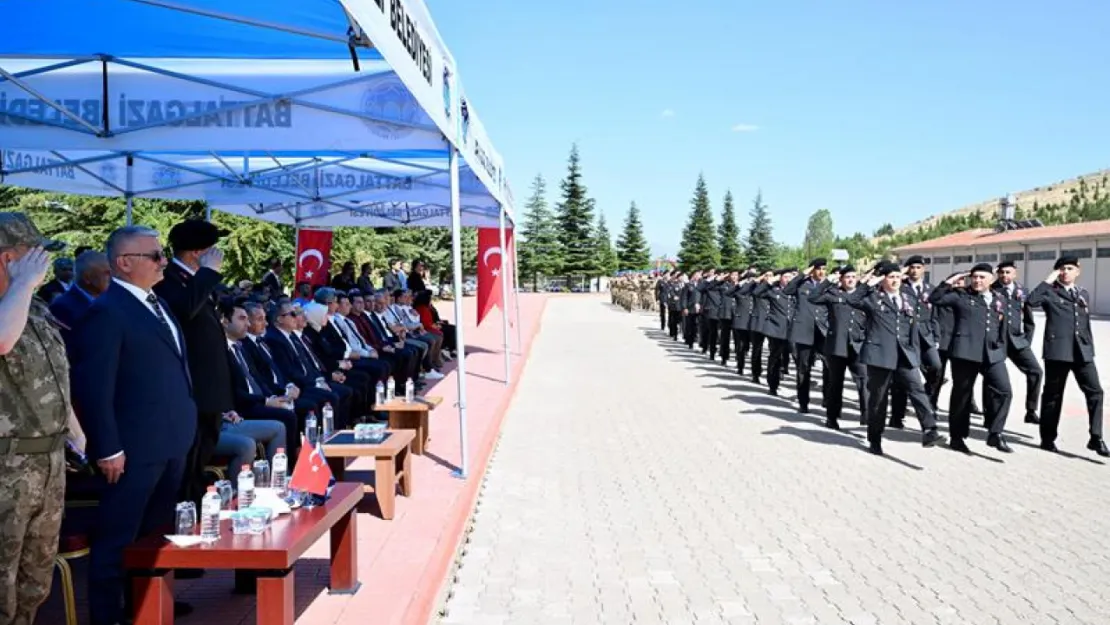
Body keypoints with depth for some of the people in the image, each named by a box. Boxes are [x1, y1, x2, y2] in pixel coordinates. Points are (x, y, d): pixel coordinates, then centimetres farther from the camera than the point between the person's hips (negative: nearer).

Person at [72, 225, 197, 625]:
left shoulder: (156, 303, 13)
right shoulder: (107, 311, -15)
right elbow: (93, 386, -19)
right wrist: (108, 449, -18)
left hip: (170, 441, 9)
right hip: (136, 446, -9)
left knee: (157, 531, 21)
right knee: (118, 538, 5)